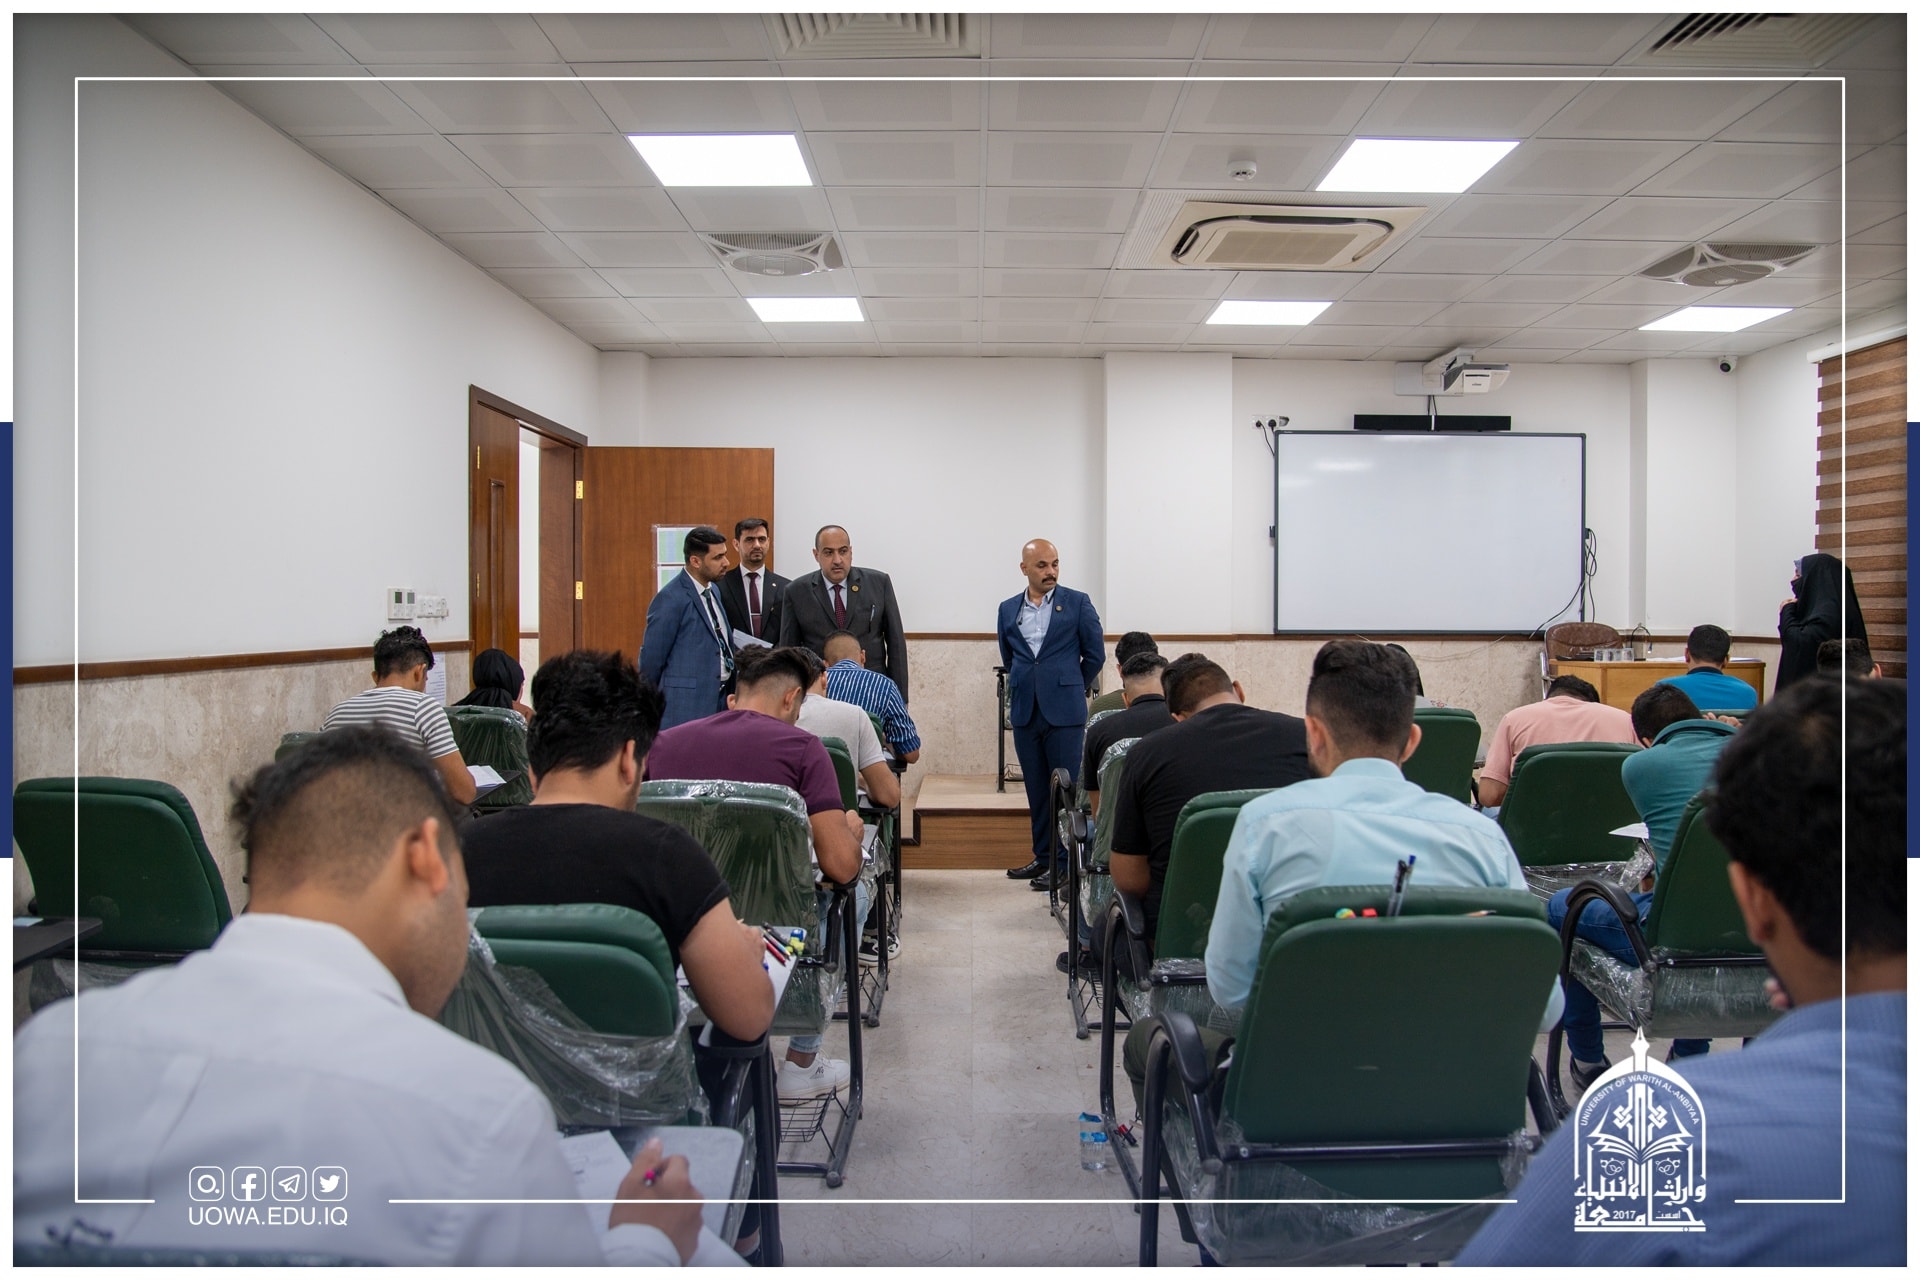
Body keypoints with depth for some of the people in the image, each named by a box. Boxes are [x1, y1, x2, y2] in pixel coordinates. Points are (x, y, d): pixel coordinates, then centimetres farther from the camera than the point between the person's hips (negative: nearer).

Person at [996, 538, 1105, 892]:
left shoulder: (1077, 603, 0)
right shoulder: (1008, 609, 9)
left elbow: (1095, 654, 5)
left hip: (1064, 713, -3)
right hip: (1025, 713, 4)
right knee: (1036, 791, 10)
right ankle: (1043, 857, 21)